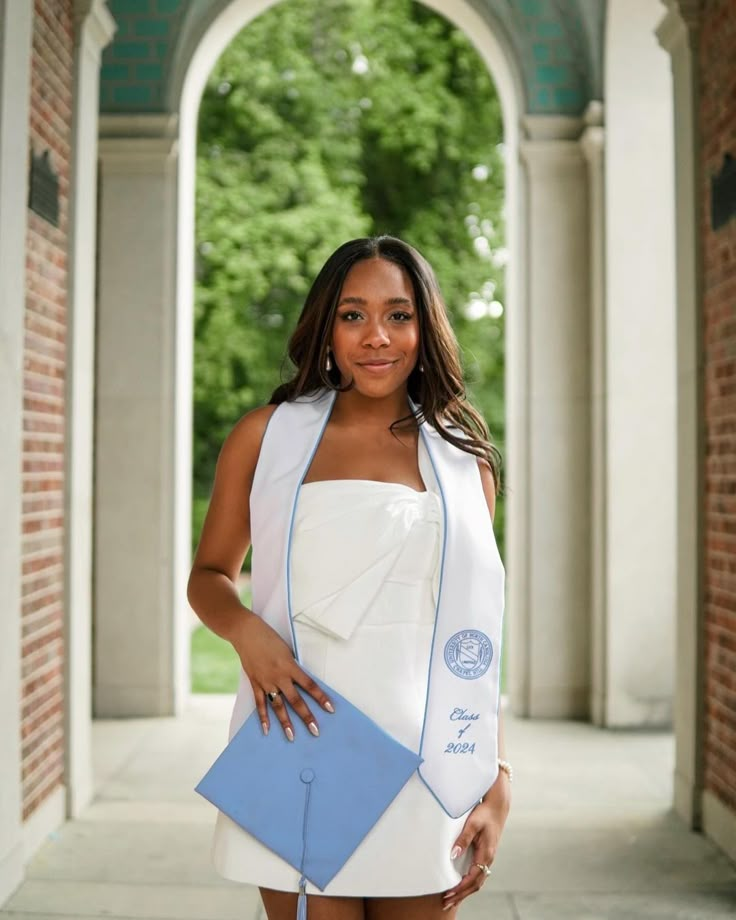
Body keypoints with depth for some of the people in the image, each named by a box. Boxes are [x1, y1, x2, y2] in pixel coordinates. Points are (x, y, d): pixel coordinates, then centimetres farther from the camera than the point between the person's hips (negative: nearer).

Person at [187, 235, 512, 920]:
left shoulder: (462, 457, 8)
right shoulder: (267, 436, 5)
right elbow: (209, 574, 13)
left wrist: (498, 776, 6)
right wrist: (247, 631, -9)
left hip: (420, 750, 1)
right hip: (299, 740, -1)